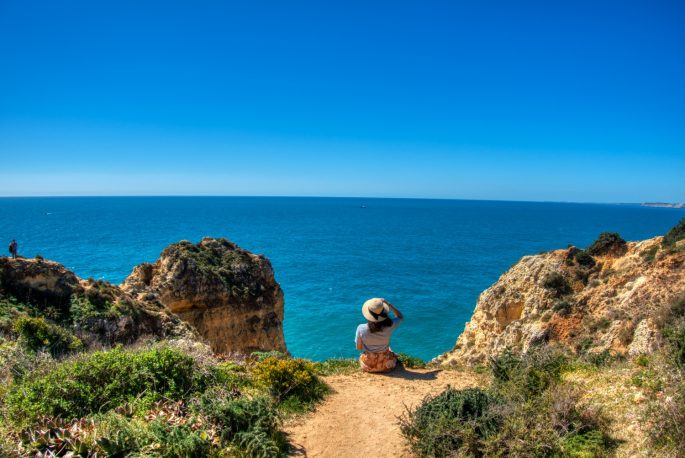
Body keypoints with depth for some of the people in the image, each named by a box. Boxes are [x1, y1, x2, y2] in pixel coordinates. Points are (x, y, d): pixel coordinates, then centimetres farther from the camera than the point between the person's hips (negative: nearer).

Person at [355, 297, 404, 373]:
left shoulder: (361, 329, -25)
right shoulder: (389, 326, -25)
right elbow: (401, 317, -3)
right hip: (385, 365, 0)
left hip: (367, 366, 0)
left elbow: (358, 347, -7)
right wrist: (388, 304, -9)